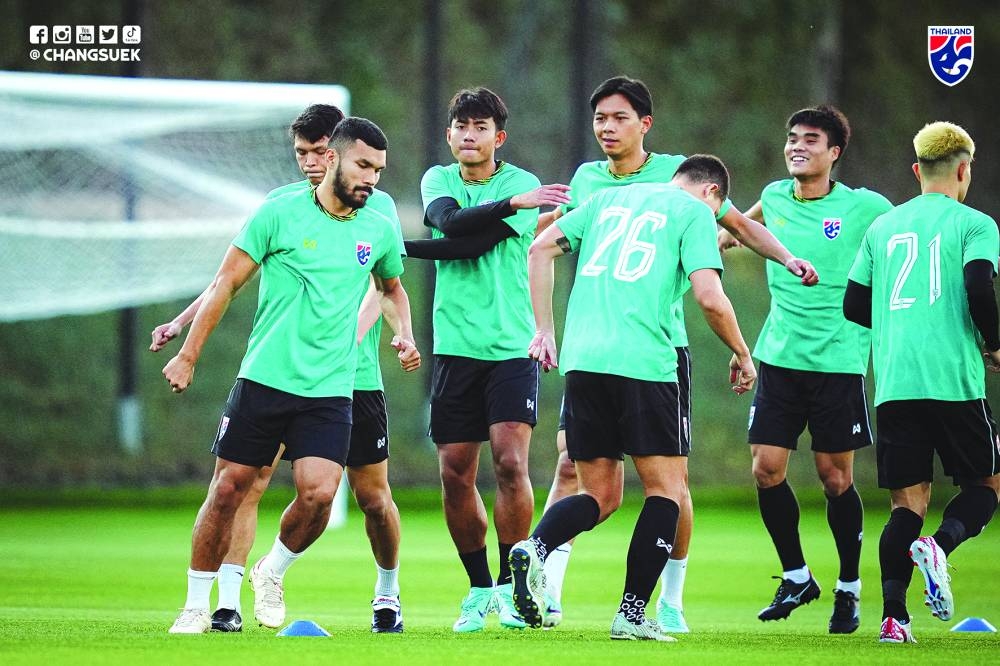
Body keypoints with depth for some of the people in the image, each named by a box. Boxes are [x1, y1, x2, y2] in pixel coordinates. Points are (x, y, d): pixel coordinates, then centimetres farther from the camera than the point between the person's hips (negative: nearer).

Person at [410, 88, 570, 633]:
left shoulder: (522, 185, -2)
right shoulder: (438, 179, 10)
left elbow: (473, 244, -14)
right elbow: (450, 222, -13)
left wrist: (401, 247, -10)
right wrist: (514, 202, -21)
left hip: (511, 345, -3)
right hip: (455, 345, 3)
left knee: (510, 462, -15)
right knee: (455, 475, 1)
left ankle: (510, 584, -2)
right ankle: (479, 588, 15)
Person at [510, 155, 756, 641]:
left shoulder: (609, 198, 22)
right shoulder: (695, 212, 5)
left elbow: (541, 248, 17)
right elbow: (709, 297, -6)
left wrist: (544, 329, 20)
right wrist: (742, 355, 9)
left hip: (581, 360, 5)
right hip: (643, 362, -5)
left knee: (600, 496, 12)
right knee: (666, 488, 7)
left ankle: (535, 548, -16)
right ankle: (632, 614, -2)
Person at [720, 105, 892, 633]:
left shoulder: (866, 208, -6)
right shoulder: (774, 198, 6)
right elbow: (739, 224, 30)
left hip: (838, 361, -4)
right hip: (779, 356, 4)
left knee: (836, 478, -1)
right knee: (766, 470, -3)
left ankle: (849, 589, 15)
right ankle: (795, 577, 15)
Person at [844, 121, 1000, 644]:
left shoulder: (883, 227, 15)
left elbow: (854, 305, 15)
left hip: (892, 385, 4)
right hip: (954, 381, -4)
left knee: (907, 502, 5)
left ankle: (893, 615, -11)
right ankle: (940, 546, -19)